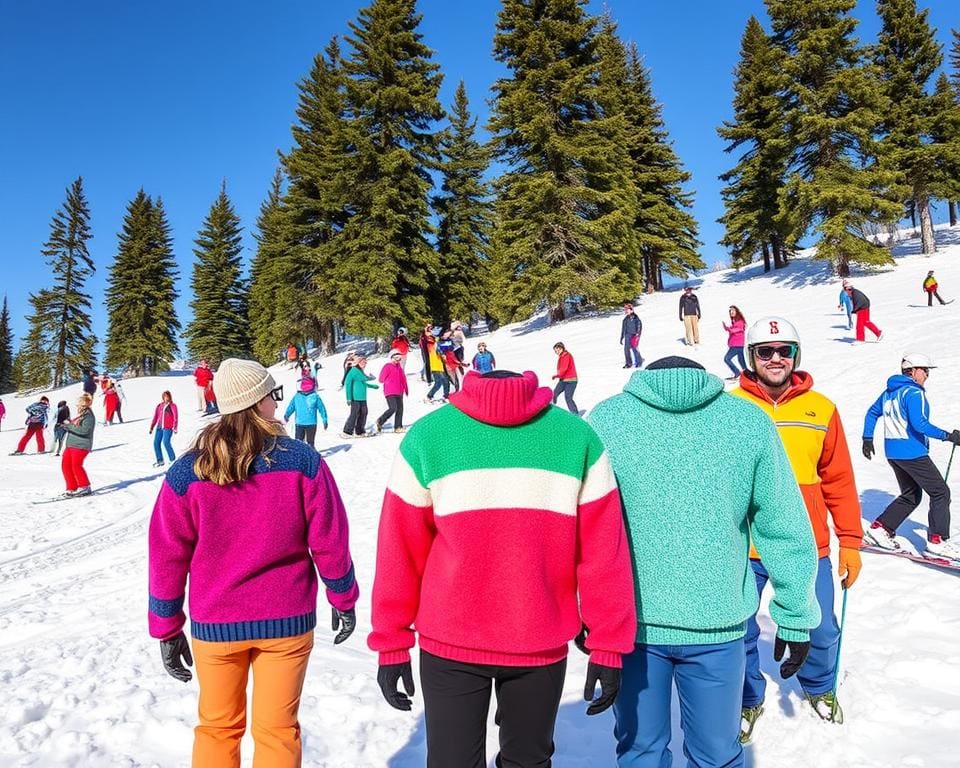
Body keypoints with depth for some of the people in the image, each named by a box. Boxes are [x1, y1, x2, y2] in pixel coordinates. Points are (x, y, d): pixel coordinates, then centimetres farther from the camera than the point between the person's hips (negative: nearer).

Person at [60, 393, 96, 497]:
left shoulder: (89, 417, -10)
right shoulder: (80, 415, 20)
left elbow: (84, 430, -23)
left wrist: (69, 425, -18)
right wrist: (67, 427, 12)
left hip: (81, 445, -10)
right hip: (70, 445, 10)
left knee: (76, 465, -17)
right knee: (65, 465, 5)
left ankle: (85, 487, -7)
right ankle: (72, 488, 11)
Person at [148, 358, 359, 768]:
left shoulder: (186, 472, -8)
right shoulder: (301, 460, -13)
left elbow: (168, 556, -3)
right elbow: (329, 541, -9)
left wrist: (167, 628, 8)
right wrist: (343, 599, 6)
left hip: (215, 623, 2)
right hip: (286, 619, -1)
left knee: (217, 727, 21)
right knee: (278, 731, 14)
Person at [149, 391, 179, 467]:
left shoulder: (172, 406, -2)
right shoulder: (159, 406, 12)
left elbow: (176, 417, -7)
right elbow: (155, 417, 14)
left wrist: (175, 428, -17)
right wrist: (151, 428, 11)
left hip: (168, 428, -5)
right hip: (159, 427, 5)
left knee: (166, 442, -15)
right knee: (156, 442, 0)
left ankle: (173, 459, -1)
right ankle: (160, 461, 11)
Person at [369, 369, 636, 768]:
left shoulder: (425, 438, -5)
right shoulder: (577, 438, -3)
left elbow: (401, 550, -3)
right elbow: (603, 552, -4)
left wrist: (392, 642, 5)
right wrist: (607, 645, 2)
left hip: (449, 644, 0)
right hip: (542, 645, 1)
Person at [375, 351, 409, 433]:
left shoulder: (399, 367, 18)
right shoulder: (387, 366, -4)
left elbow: (403, 379, 22)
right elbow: (382, 379, -6)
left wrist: (406, 389, 19)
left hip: (399, 392, 8)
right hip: (390, 392, -8)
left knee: (400, 409, 2)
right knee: (392, 408, -18)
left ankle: (398, 427, 6)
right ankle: (380, 422, -1)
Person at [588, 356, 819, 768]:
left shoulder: (604, 420, -5)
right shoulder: (749, 420, -2)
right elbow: (787, 532, 1)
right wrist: (795, 619, 11)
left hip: (630, 621, 0)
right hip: (717, 622, 1)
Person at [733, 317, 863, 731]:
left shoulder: (821, 409, 0)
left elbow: (839, 480, 5)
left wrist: (850, 540, 5)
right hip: (744, 550, -2)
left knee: (821, 631, 17)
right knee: (741, 635, 10)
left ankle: (819, 687, 48)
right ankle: (749, 700, 37)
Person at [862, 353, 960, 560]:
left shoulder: (890, 391, 13)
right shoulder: (914, 392, -14)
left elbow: (872, 413, 21)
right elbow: (919, 424, -24)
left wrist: (867, 438, 27)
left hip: (893, 453, 9)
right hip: (912, 452, -9)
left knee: (911, 496, 18)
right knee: (940, 492, 1)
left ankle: (880, 528, 13)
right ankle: (937, 541, 2)